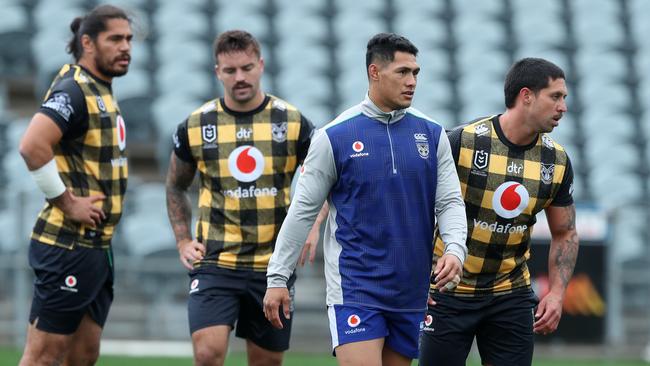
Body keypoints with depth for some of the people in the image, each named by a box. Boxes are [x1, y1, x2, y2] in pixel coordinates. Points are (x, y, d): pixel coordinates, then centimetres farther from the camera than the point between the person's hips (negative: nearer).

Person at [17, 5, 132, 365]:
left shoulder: (101, 92, 16)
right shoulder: (74, 90, -15)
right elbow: (32, 146, -30)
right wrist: (66, 202, -21)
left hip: (95, 245, 10)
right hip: (69, 245, -10)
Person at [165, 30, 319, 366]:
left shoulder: (292, 121, 0)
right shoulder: (195, 126, 0)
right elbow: (176, 186, 17)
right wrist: (183, 241, 6)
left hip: (274, 262, 1)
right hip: (215, 262, -1)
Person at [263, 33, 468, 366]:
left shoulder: (432, 135, 6)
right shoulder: (334, 137, -4)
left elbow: (450, 201, 6)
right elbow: (303, 209, 0)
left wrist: (455, 249, -14)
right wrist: (277, 278, 0)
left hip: (412, 291, 4)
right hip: (354, 287, -4)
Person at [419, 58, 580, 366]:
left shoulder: (557, 161, 0)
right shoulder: (463, 142, -16)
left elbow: (565, 233, 11)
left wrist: (557, 294, -2)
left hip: (511, 294, 4)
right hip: (448, 292, -4)